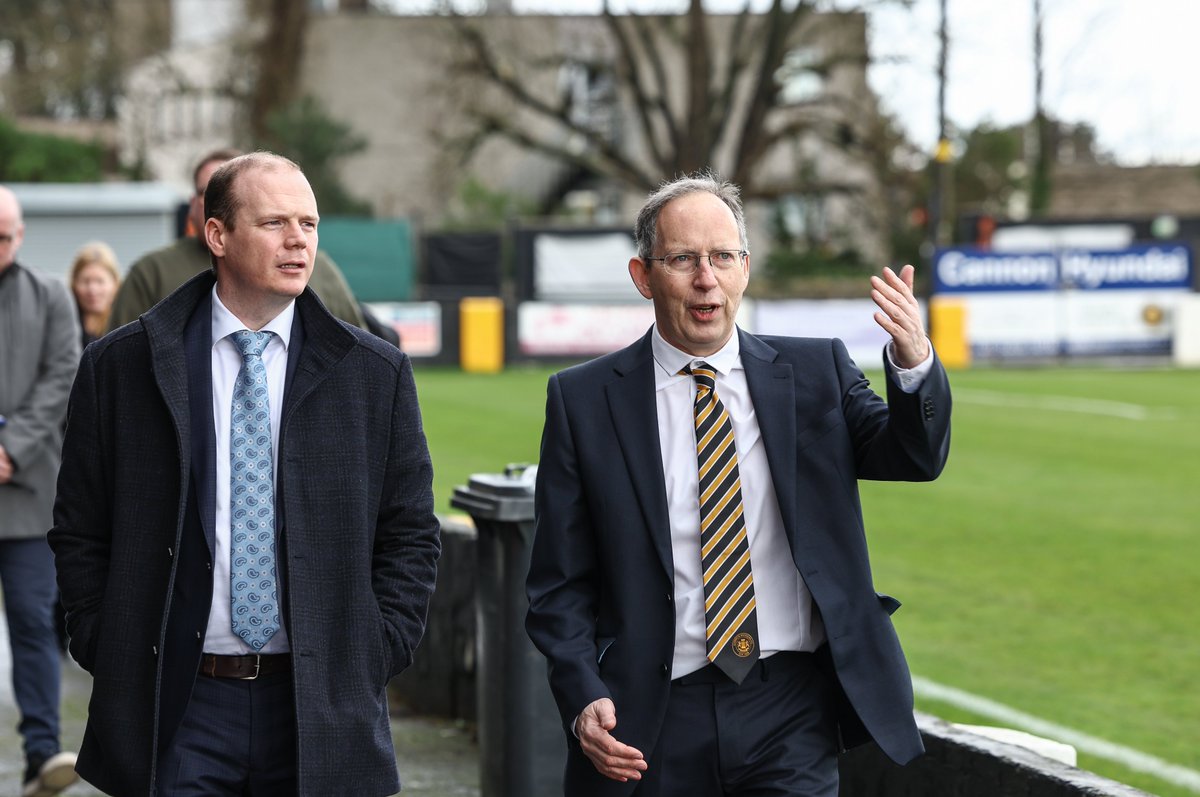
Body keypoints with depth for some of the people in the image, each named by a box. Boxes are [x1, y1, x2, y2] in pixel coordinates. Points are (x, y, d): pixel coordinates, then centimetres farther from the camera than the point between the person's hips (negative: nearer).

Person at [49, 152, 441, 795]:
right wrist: (110, 658, -1)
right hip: (175, 708, -1)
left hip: (323, 711, 1)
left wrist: (372, 659, -1)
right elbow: (79, 532, 7)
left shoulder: (377, 373, 5)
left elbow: (410, 536, 8)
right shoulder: (120, 368, 3)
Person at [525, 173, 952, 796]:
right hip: (656, 726, -1)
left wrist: (913, 363, -25)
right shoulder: (583, 400, 2)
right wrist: (583, 701, -12)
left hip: (792, 720, 1)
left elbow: (916, 456, -6)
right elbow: (560, 583, 3)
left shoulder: (815, 373, 8)